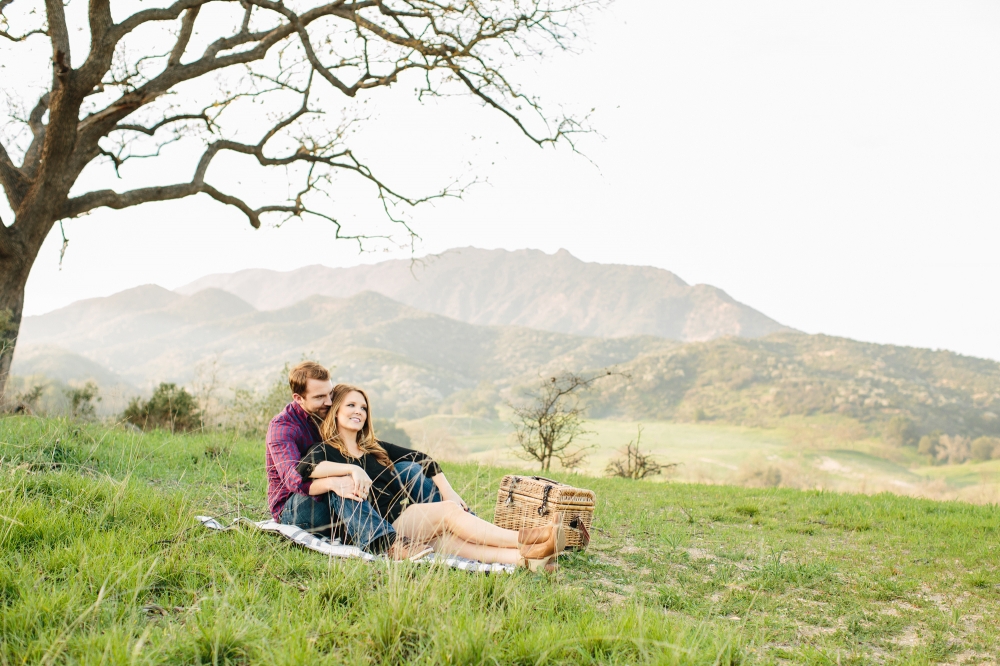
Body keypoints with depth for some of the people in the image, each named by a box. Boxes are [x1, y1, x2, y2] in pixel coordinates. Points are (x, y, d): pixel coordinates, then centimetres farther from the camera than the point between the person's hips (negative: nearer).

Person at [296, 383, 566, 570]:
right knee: (449, 511, -24)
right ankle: (524, 540, -36)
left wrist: (447, 491, 10)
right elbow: (304, 467, -18)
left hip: (408, 521, 6)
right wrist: (352, 469, -28)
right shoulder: (326, 451, 6)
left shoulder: (375, 448, 26)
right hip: (380, 531, -6)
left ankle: (523, 555, -48)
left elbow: (421, 458, 24)